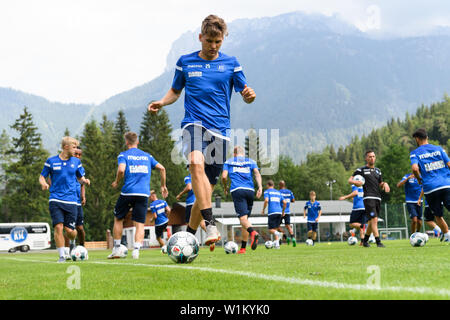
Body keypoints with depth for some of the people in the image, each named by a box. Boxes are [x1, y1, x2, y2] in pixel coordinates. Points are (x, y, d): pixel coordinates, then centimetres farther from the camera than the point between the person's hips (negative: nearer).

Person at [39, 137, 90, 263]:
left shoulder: (76, 161, 9)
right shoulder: (51, 161, 3)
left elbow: (80, 178, 17)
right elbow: (42, 177, 10)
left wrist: (85, 181, -7)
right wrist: (44, 184, -13)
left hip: (71, 200, 1)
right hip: (55, 199, -1)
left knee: (70, 230, -3)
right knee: (58, 227, -14)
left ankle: (72, 242, 33)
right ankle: (62, 255, -1)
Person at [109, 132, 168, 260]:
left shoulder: (123, 155, 4)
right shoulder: (147, 156, 16)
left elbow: (121, 170, -14)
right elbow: (162, 168, 9)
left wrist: (116, 182, 3)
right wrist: (163, 186, 18)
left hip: (128, 192, -2)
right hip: (144, 194, 2)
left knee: (118, 219, 15)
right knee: (140, 223, 4)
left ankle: (116, 250, 16)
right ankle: (136, 249, -14)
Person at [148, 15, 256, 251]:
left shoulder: (231, 64, 9)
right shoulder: (185, 62, 10)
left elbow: (244, 94, 10)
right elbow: (175, 91, 20)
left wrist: (249, 95, -14)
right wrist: (161, 102, 0)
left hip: (220, 128, 2)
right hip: (194, 123, -1)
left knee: (208, 187, 4)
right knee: (196, 164, -33)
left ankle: (189, 236, 22)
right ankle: (210, 224, -37)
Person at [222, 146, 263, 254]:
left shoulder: (228, 162, 17)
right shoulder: (251, 161, 21)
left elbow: (224, 177, 6)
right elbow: (257, 173, 3)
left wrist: (225, 188, 22)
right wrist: (260, 187, -6)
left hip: (237, 190, -3)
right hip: (250, 191, 3)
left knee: (243, 218, -15)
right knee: (245, 218, 12)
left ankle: (253, 233, -47)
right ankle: (243, 248, 13)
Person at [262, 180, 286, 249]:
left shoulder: (267, 191, 6)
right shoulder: (278, 192, 21)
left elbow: (266, 200, -12)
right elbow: (284, 202, 14)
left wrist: (263, 210, -2)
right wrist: (283, 211, 25)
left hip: (271, 212, -5)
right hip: (279, 212, 5)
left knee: (271, 230, -1)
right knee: (275, 228, 13)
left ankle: (277, 233, -34)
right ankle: (277, 244, -1)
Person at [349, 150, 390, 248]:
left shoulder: (378, 171, 20)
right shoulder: (361, 170, 3)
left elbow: (381, 186, 24)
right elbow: (350, 180, 3)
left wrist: (385, 184, 1)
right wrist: (356, 182, -19)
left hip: (378, 198, 6)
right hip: (368, 198, -6)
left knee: (371, 221, 11)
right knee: (374, 219, -16)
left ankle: (365, 240, 26)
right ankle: (378, 242, -18)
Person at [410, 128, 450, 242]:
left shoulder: (415, 153, 3)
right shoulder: (439, 149, 11)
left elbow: (415, 168, -15)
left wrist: (419, 179, 3)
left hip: (430, 188, -1)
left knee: (438, 215, 13)